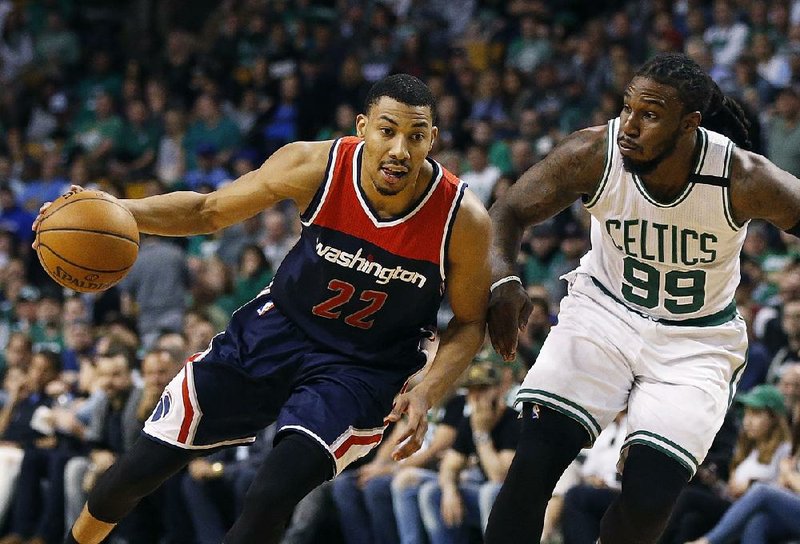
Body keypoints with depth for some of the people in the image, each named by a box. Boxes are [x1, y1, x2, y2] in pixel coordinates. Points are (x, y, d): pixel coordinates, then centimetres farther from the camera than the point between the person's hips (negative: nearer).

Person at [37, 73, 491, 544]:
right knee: (142, 467, 4)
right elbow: (210, 210, -4)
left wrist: (426, 393, -23)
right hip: (278, 327, 2)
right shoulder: (315, 166, -20)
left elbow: (470, 323, -5)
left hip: (363, 367, -2)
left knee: (270, 499, -24)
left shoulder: (463, 219, -23)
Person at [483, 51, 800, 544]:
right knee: (536, 459, -19)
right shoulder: (593, 155, -21)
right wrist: (502, 279, -30)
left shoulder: (742, 179, -26)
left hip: (696, 340, -1)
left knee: (649, 498, -15)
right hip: (605, 310, 1)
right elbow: (510, 213, -10)